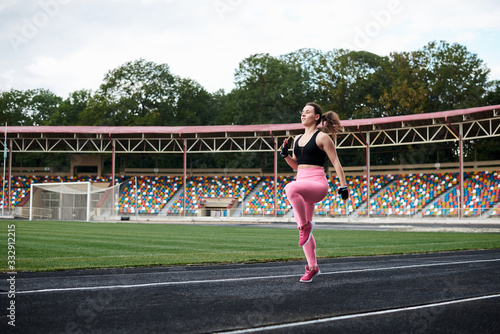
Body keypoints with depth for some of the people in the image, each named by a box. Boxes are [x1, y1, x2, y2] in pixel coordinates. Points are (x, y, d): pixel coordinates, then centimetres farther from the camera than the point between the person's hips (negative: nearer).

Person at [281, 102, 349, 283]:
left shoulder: (322, 137, -3)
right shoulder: (297, 139, 18)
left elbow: (336, 163, -4)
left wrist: (343, 186, -8)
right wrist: (285, 154, 8)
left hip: (317, 183, -7)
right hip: (301, 183, 8)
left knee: (291, 188, -39)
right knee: (304, 231, 7)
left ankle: (306, 225, -21)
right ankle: (312, 267, 19)